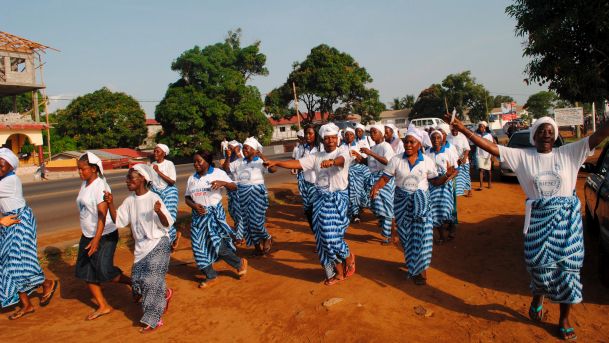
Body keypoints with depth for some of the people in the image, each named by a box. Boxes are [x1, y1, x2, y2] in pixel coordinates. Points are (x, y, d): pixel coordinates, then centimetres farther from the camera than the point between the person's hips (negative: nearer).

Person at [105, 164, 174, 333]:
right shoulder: (129, 200, 1)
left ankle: (152, 320, 9)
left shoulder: (153, 198, -18)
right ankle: (165, 294, 35)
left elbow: (167, 224, -20)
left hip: (158, 244, -7)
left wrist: (159, 211, -40)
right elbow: (118, 221, 3)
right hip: (141, 246, 7)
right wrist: (110, 204, -11)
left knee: (152, 280, -5)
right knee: (137, 280, 8)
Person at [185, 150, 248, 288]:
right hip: (199, 215, 5)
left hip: (215, 213, -5)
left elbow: (234, 187, -7)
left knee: (219, 244, -10)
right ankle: (211, 276, 20)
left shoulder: (218, 173, -3)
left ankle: (239, 263, 16)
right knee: (200, 246, 5)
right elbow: (187, 198, 13)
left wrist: (222, 183, -27)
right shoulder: (192, 178, 10)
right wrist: (194, 205, -8)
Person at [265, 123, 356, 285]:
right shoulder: (316, 156, 8)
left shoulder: (343, 152, -6)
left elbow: (341, 160, -30)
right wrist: (275, 162, -11)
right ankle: (338, 272, 21)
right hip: (320, 198, 5)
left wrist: (332, 161, -53)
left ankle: (349, 257, 23)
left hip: (337, 198, -5)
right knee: (323, 236, 5)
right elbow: (297, 163, 0)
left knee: (332, 235, -10)